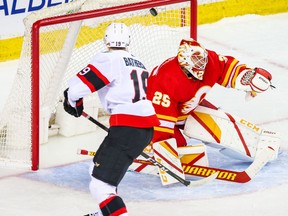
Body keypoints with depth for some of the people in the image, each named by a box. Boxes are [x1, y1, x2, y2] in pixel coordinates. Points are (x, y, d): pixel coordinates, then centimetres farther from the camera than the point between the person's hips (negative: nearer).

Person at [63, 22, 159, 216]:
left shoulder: (108, 60, -4)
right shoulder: (138, 64, 22)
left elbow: (77, 87, -7)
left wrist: (73, 101, 14)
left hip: (128, 128, -9)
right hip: (147, 128, 9)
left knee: (100, 186, -13)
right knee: (99, 166, 31)